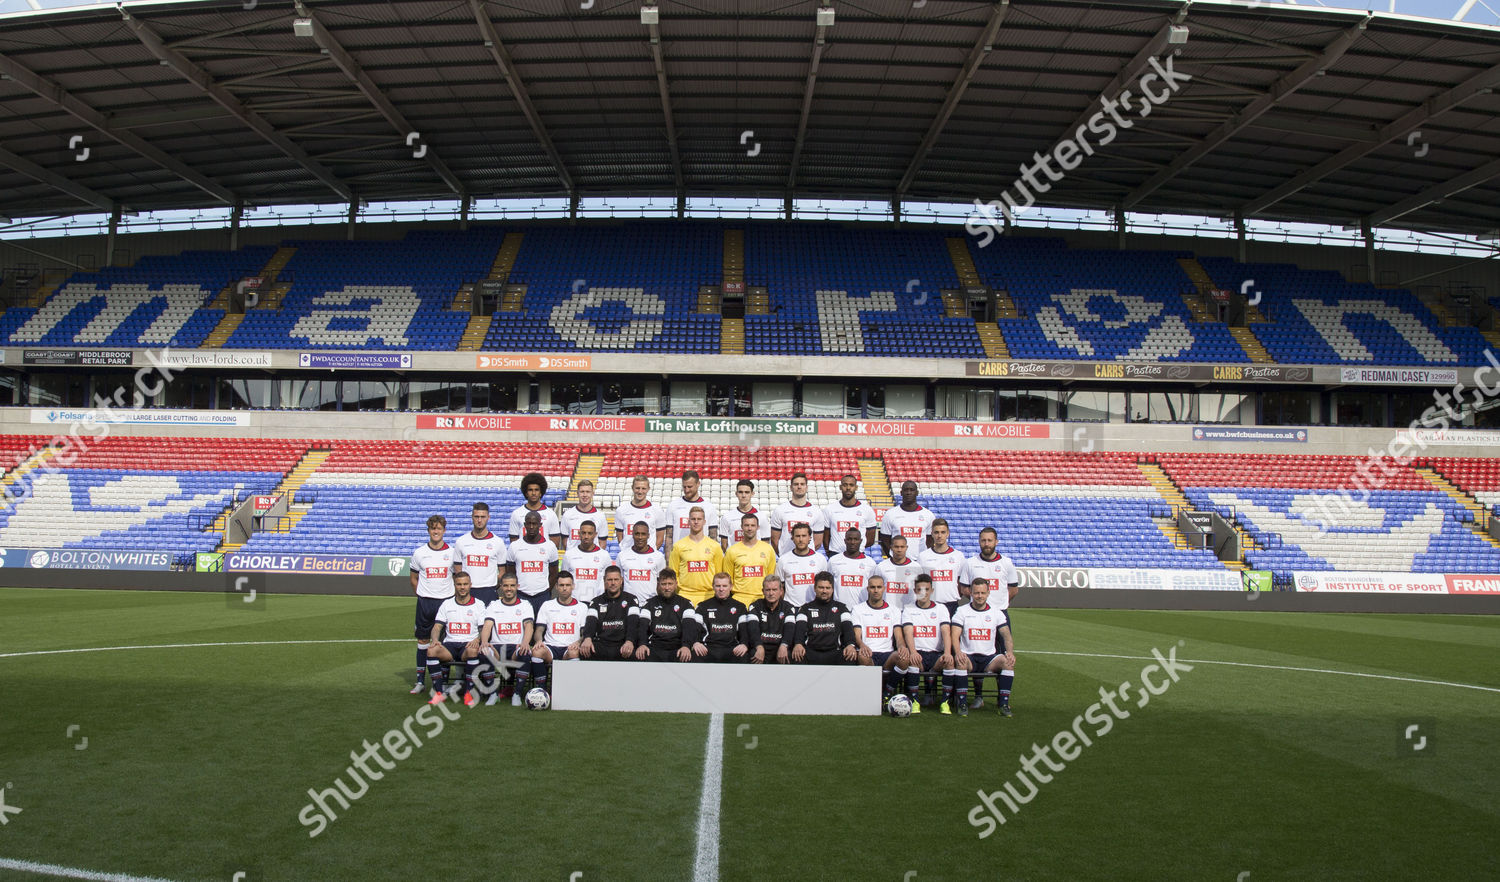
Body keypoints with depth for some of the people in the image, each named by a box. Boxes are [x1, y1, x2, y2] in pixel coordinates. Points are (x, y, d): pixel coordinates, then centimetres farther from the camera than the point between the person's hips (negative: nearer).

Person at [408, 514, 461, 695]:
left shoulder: (452, 552, 1)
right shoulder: (419, 553, 2)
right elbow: (414, 578, 13)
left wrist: (456, 595, 6)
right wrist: (421, 596, 8)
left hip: (447, 600, -1)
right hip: (425, 602, 1)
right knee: (423, 640, 5)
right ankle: (420, 680, 13)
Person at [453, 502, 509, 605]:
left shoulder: (498, 542, 4)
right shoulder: (461, 542, 8)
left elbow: (502, 572, 7)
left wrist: (493, 589, -2)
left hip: (489, 592, -1)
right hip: (467, 592, 1)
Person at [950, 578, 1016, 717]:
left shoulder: (996, 613, 11)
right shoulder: (962, 611, 4)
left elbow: (1007, 636, 3)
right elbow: (955, 635, -7)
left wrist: (1010, 652, -19)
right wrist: (958, 651, -27)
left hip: (989, 657, 2)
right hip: (968, 656, -2)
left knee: (1008, 661, -27)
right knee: (960, 662, -36)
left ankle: (1003, 704, -19)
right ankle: (962, 703, -25)